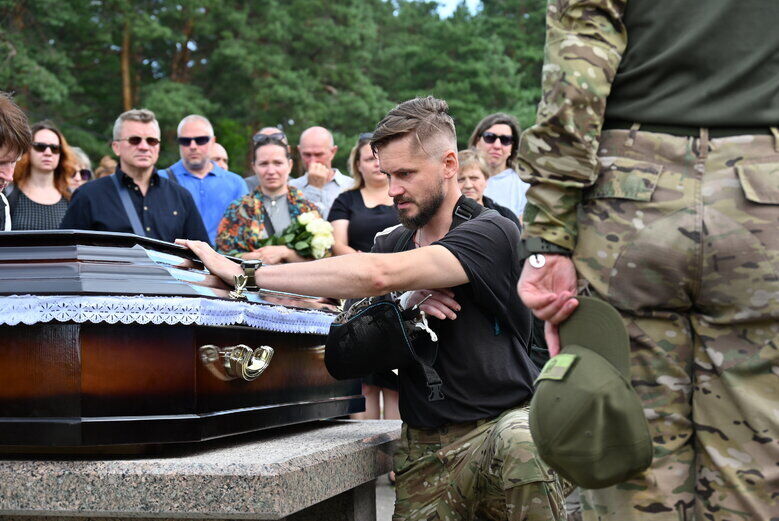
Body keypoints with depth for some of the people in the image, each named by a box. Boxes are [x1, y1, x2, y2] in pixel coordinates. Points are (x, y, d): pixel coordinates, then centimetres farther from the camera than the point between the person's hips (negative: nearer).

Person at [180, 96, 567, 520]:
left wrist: (245, 274, -20)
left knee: (522, 446, -36)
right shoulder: (392, 243, 14)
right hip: (423, 445, 5)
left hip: (502, 421, -4)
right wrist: (405, 307, -10)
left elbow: (376, 275, -23)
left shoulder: (491, 232, -10)